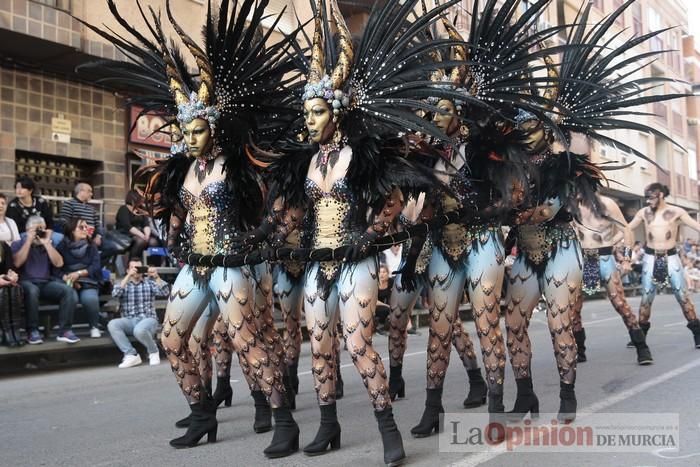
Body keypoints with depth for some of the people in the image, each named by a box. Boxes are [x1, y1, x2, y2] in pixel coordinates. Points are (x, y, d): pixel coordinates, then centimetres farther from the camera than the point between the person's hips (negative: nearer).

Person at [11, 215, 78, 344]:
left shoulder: (49, 243, 17)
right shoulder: (19, 243, 10)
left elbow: (59, 263, 2)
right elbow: (17, 263, -11)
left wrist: (47, 243, -3)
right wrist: (29, 241, -8)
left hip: (46, 282, 3)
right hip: (26, 283, -3)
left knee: (68, 291, -25)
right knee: (32, 290, -39)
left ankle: (65, 330, -26)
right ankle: (32, 331, -28)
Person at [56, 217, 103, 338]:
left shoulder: (91, 246, 13)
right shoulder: (62, 246, 6)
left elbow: (96, 267, 1)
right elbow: (56, 268, -4)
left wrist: (79, 273, -14)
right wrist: (67, 278, -20)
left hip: (88, 283, 1)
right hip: (69, 283, -1)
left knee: (90, 299, -31)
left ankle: (94, 327, -10)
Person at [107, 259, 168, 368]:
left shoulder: (149, 282, 15)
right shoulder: (122, 284, 15)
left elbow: (165, 292, -1)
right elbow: (115, 294, -8)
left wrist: (156, 277, -15)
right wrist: (128, 276, -14)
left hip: (148, 319, -2)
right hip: (129, 321, 2)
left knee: (139, 330, -36)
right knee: (112, 324, -28)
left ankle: (153, 351, -5)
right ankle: (132, 355, -21)